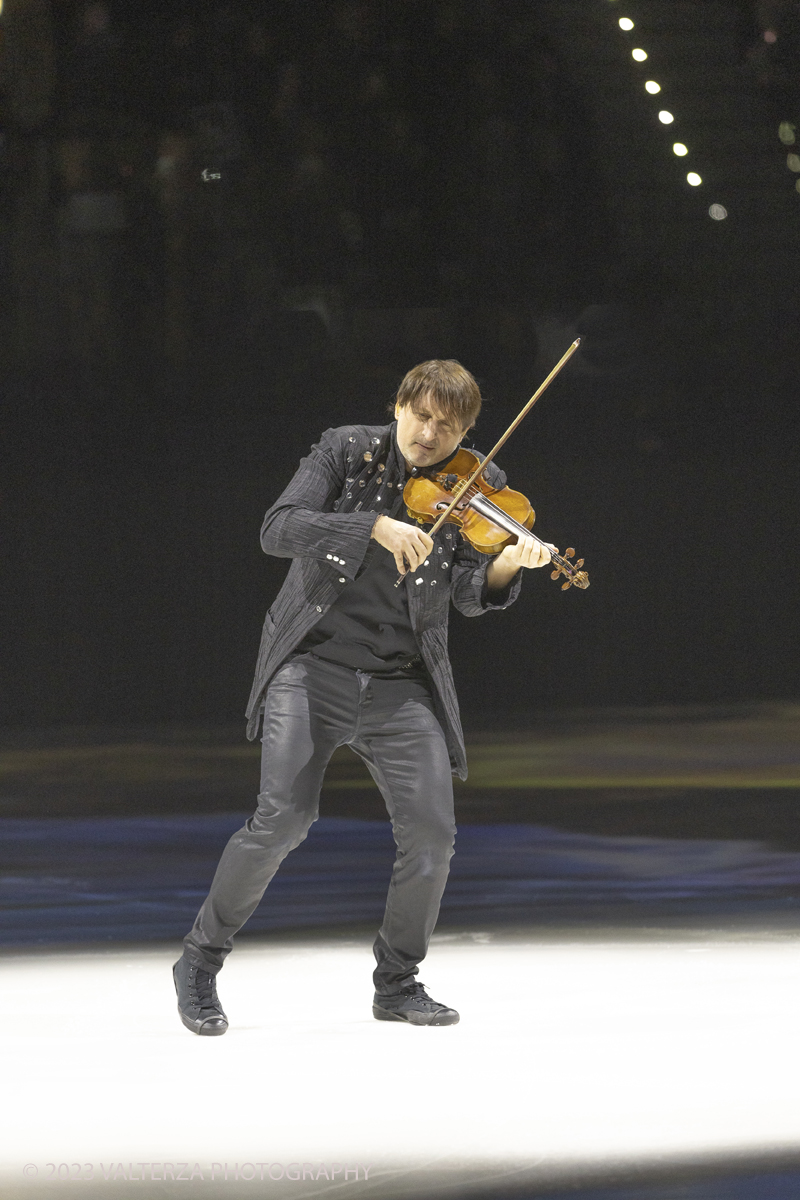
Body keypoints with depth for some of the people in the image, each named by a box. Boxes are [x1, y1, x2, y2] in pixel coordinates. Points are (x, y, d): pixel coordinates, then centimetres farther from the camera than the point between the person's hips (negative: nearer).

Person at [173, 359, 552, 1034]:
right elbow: (278, 531, -15)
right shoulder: (347, 453, -2)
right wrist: (376, 526, -26)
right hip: (314, 667, -3)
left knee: (432, 832, -9)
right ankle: (201, 962, 1)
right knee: (284, 817, -17)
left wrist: (507, 565, -29)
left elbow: (470, 595, -7)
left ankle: (398, 983, 13)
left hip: (402, 687, 3)